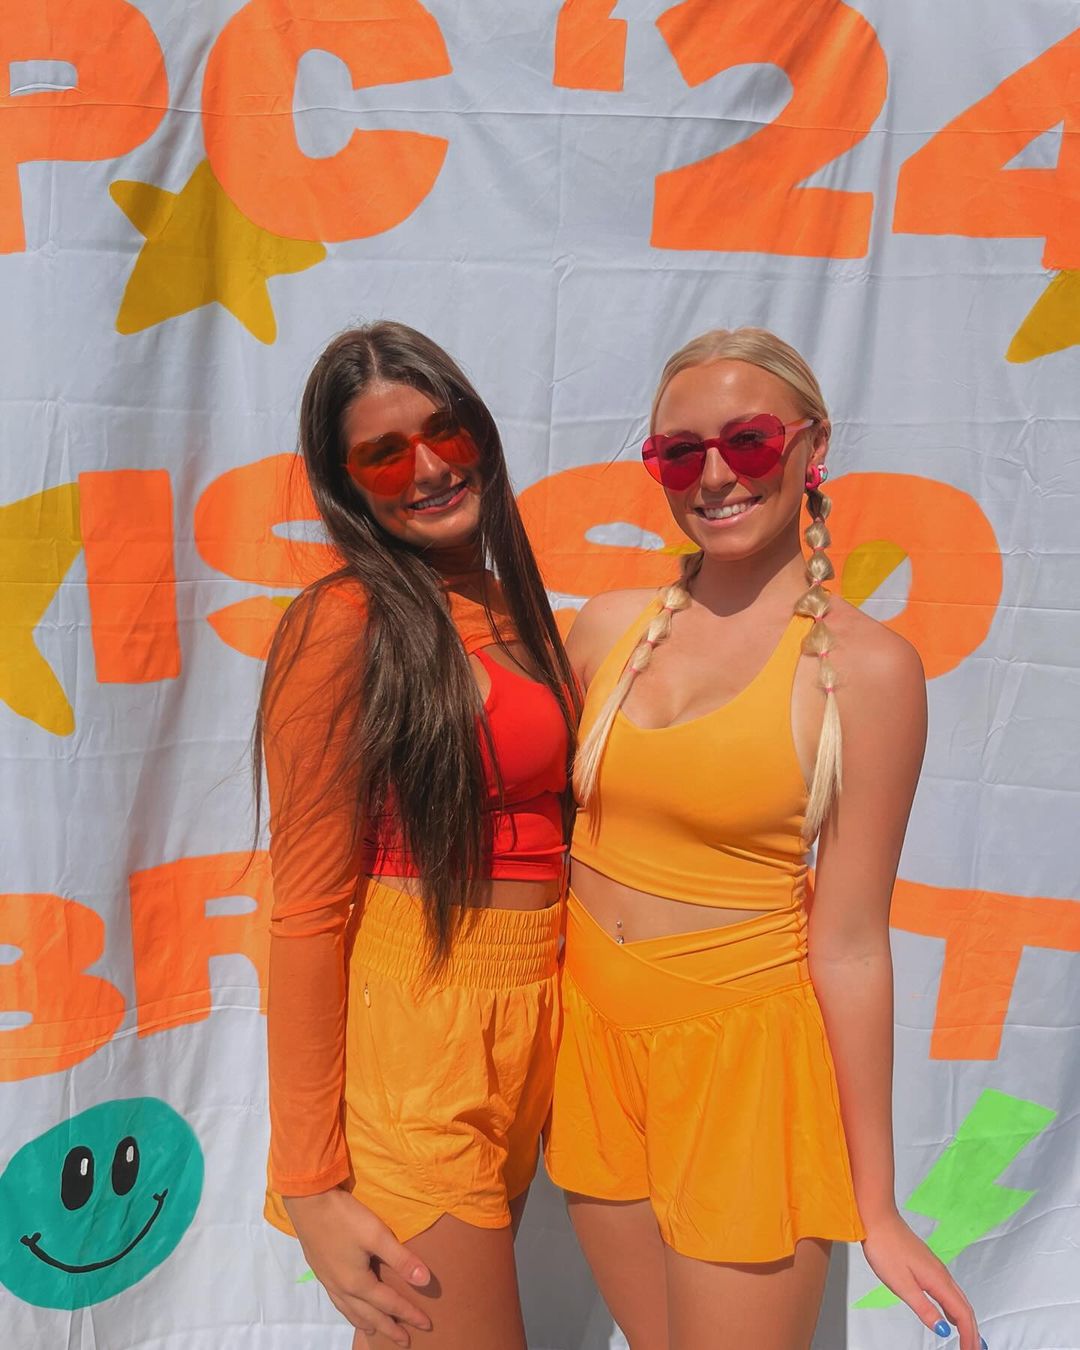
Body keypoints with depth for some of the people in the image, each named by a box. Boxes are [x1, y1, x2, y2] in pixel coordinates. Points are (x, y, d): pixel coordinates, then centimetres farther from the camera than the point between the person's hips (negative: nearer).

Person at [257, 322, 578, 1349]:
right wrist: (311, 1187, -14)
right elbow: (307, 913, -15)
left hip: (525, 1029, 7)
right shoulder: (347, 620, -13)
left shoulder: (510, 610, 10)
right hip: (410, 1033, -7)